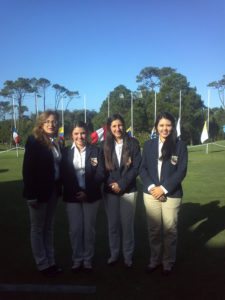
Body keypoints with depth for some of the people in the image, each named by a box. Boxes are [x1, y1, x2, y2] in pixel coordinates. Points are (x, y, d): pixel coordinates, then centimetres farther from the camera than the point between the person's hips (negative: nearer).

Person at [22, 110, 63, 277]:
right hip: (39, 192, -6)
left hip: (53, 190, 6)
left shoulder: (57, 143, 7)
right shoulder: (34, 141, -11)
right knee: (37, 229, 8)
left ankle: (51, 262, 26)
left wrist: (60, 188, 3)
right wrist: (31, 194, -20)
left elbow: (59, 166, 9)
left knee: (49, 227, 15)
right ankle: (43, 264, 19)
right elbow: (27, 169, -16)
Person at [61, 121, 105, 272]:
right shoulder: (66, 152, 4)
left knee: (89, 228, 7)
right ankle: (77, 259, 21)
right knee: (75, 229, 5)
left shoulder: (96, 151, 0)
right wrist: (76, 192, -11)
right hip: (72, 196, 1)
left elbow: (101, 174, -4)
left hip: (91, 196, -1)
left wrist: (87, 192, -13)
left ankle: (88, 259, 22)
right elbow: (64, 176, 1)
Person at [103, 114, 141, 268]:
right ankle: (114, 254, 24)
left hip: (128, 190, -2)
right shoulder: (105, 145, 4)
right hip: (110, 190, 2)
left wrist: (122, 184, -12)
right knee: (113, 224, 8)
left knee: (127, 224, 3)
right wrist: (111, 184, -11)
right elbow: (103, 168, 4)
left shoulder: (133, 143, -2)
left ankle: (128, 255, 19)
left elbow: (136, 167, -6)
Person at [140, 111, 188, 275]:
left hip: (172, 195, -2)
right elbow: (143, 168, 4)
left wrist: (164, 188, -14)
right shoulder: (149, 144, 6)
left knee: (170, 230, 7)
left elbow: (181, 171, -7)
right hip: (151, 194, 3)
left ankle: (168, 262, 27)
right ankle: (155, 259, 30)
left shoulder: (180, 145, -3)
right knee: (153, 229, 11)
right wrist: (151, 187, -12)